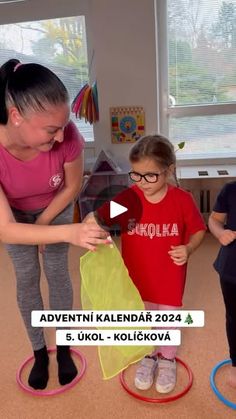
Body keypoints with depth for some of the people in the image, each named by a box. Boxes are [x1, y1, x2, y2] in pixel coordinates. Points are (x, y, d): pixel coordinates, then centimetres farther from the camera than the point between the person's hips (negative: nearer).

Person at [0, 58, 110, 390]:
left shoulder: (67, 135, -37)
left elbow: (72, 186, -17)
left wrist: (42, 223, -12)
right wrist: (68, 233, -53)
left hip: (56, 207, 1)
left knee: (57, 273, 8)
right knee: (27, 278, 9)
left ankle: (63, 347, 32)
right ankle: (39, 351, 33)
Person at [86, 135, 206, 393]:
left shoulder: (182, 199, -17)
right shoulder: (127, 199, -16)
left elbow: (198, 230, -4)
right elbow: (99, 216, -15)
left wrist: (189, 248, -22)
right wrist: (90, 221, -38)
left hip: (170, 276, -1)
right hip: (137, 276, 1)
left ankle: (168, 360, 49)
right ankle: (148, 357, 50)